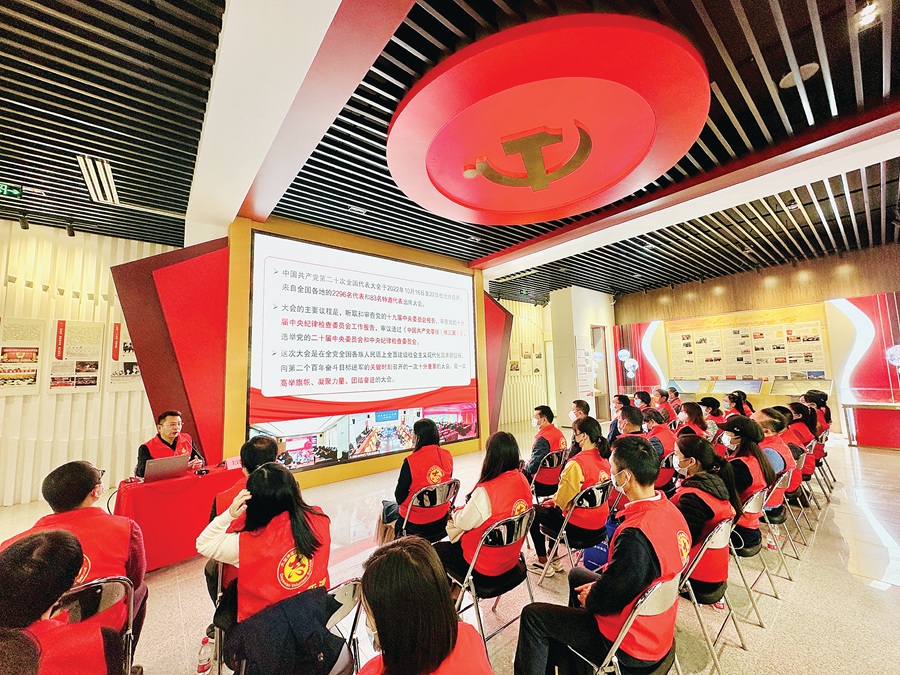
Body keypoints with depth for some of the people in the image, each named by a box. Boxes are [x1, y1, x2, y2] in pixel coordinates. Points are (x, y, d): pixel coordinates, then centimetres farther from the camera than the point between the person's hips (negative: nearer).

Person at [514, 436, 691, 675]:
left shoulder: (635, 535, -37)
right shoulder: (670, 510, -9)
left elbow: (606, 602, -25)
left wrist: (588, 599, -4)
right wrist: (598, 587, 1)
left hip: (633, 648, -8)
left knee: (533, 616, 2)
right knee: (577, 574, 28)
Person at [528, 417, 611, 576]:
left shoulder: (576, 464, -29)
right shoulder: (603, 457, -4)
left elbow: (563, 498, -22)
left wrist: (553, 500, 2)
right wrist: (555, 498, 12)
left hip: (580, 526, -7)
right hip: (599, 521, 8)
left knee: (534, 512, 12)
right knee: (550, 506, 27)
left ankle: (543, 561, 24)